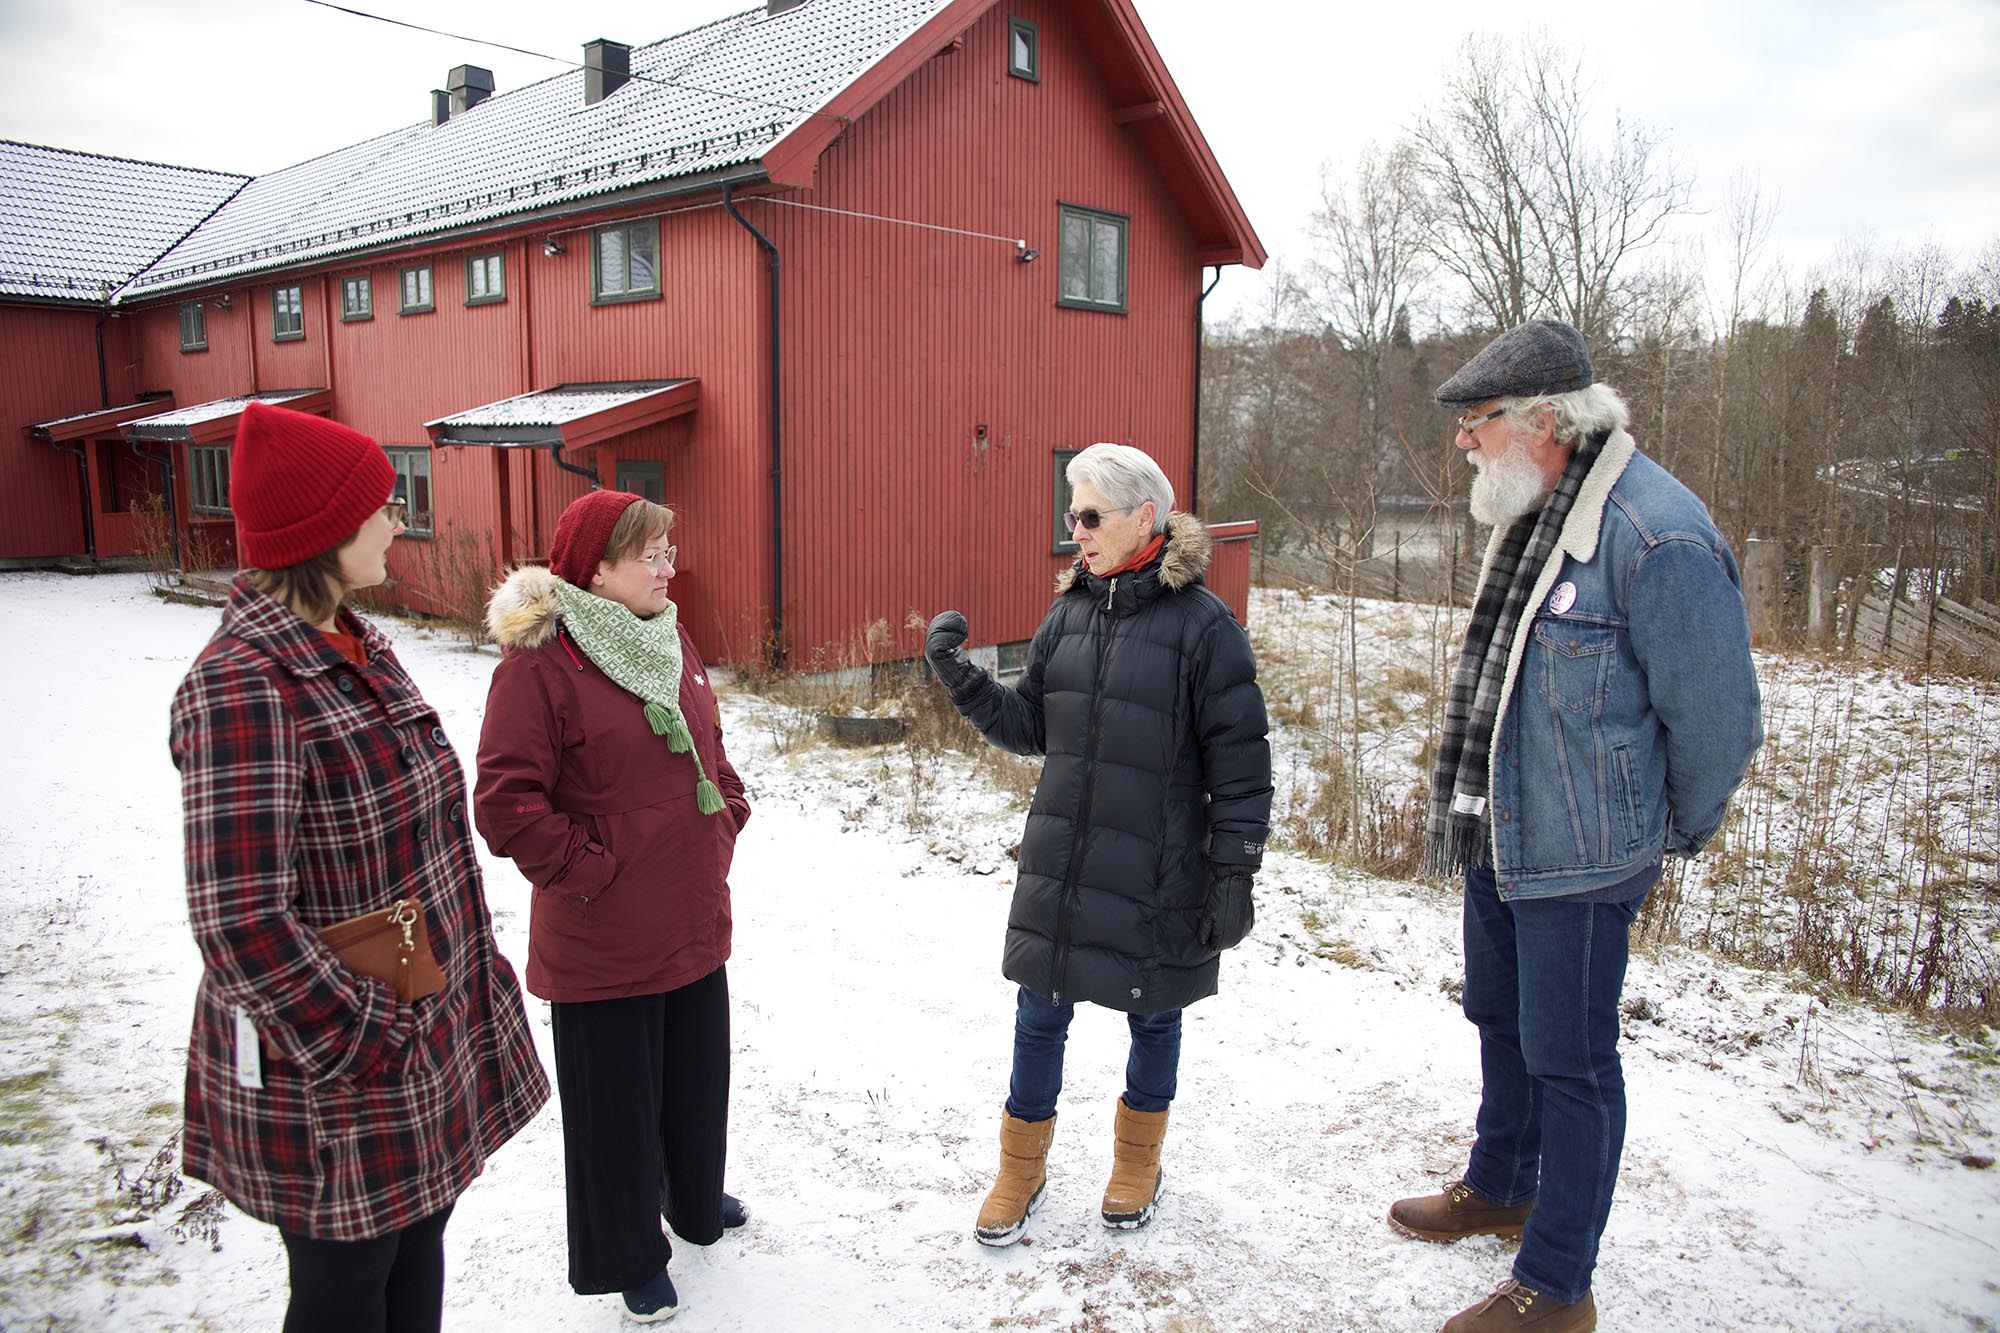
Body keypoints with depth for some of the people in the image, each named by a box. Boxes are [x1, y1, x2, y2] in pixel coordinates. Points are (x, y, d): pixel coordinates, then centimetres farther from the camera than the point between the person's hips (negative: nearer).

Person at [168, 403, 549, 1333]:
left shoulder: (351, 645, 5)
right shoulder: (242, 686, -25)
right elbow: (240, 926, -28)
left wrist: (470, 961, 14)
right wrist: (365, 1047, -20)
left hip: (429, 1030, 8)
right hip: (334, 1092, -8)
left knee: (419, 1243, 24)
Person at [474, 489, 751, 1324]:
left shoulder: (671, 642, 7)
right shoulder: (539, 662, -18)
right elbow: (506, 801, -20)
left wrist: (726, 824, 9)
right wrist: (584, 868, -17)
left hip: (695, 925, 7)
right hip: (602, 941, -7)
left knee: (697, 1076, 23)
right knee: (617, 1100, 11)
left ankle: (696, 1201, 48)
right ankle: (632, 1256, 32)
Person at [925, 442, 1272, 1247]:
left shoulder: (1201, 622, -12)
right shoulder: (1070, 612, 4)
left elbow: (1239, 758, -10)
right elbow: (1030, 727, 8)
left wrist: (1235, 871, -11)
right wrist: (962, 678, -6)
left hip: (1156, 872, -4)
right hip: (1059, 865, 4)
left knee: (1152, 1015, 15)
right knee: (1039, 1015, 11)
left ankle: (1137, 1163, 40)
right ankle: (1022, 1169, 33)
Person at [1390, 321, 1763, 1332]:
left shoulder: (1658, 536, -23)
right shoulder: (1532, 513, 6)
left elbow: (1715, 717, -16)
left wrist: (1675, 837, -1)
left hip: (1580, 857, -9)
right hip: (1498, 836, 9)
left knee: (1568, 1060, 4)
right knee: (1500, 1021, 23)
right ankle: (1499, 1189, 46)